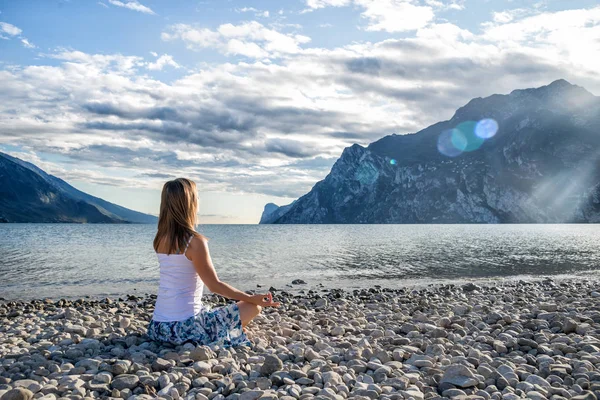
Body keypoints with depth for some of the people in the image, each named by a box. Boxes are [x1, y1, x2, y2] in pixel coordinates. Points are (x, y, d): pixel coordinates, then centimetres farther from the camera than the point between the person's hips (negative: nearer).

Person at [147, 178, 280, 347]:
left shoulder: (161, 239, 4)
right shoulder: (195, 241, -16)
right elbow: (215, 286, -12)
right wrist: (253, 298, -4)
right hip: (184, 327, -7)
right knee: (254, 307, 4)